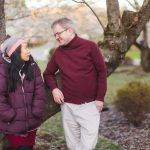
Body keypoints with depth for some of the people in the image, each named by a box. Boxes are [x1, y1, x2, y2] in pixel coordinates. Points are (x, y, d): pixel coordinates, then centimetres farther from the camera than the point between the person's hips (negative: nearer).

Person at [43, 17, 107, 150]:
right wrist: (54, 89, -4)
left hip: (90, 104, -3)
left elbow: (102, 72, -4)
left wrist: (100, 98, -7)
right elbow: (48, 73, 16)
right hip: (67, 105, 4)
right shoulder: (58, 52, 3)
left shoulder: (90, 46, -8)